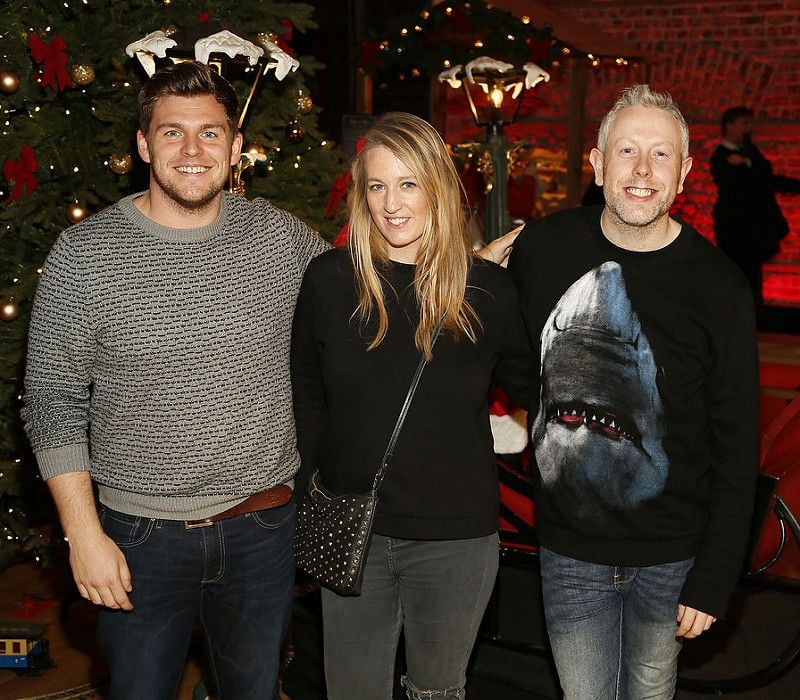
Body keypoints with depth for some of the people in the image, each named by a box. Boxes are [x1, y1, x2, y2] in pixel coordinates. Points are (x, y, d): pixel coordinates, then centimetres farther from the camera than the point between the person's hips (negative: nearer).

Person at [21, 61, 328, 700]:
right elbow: (54, 405, -6)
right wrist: (83, 533, -9)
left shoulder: (282, 238, -2)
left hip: (264, 526, 2)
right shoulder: (83, 254, -9)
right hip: (140, 537, -2)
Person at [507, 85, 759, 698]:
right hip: (569, 549, 1)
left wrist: (714, 580, -9)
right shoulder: (542, 247, -7)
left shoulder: (717, 285, -13)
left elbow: (737, 447, -9)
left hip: (671, 556, -1)